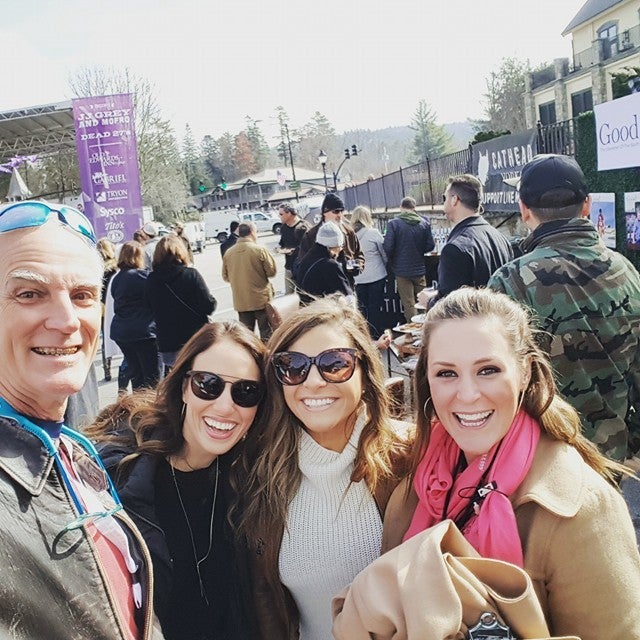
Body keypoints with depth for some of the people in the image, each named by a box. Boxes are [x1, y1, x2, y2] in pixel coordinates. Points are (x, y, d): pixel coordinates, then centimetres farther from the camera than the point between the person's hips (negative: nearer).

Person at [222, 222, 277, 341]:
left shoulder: (228, 253, -2)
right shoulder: (259, 250, -14)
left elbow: (226, 277, 7)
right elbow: (272, 271, -8)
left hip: (240, 301, 4)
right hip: (261, 300, -4)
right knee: (266, 332, 8)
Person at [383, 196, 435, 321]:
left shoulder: (393, 223, -12)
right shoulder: (424, 223, -2)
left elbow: (387, 247, -16)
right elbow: (430, 245, -1)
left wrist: (391, 260, 4)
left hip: (402, 270, -3)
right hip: (420, 269, 3)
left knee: (409, 304, 5)